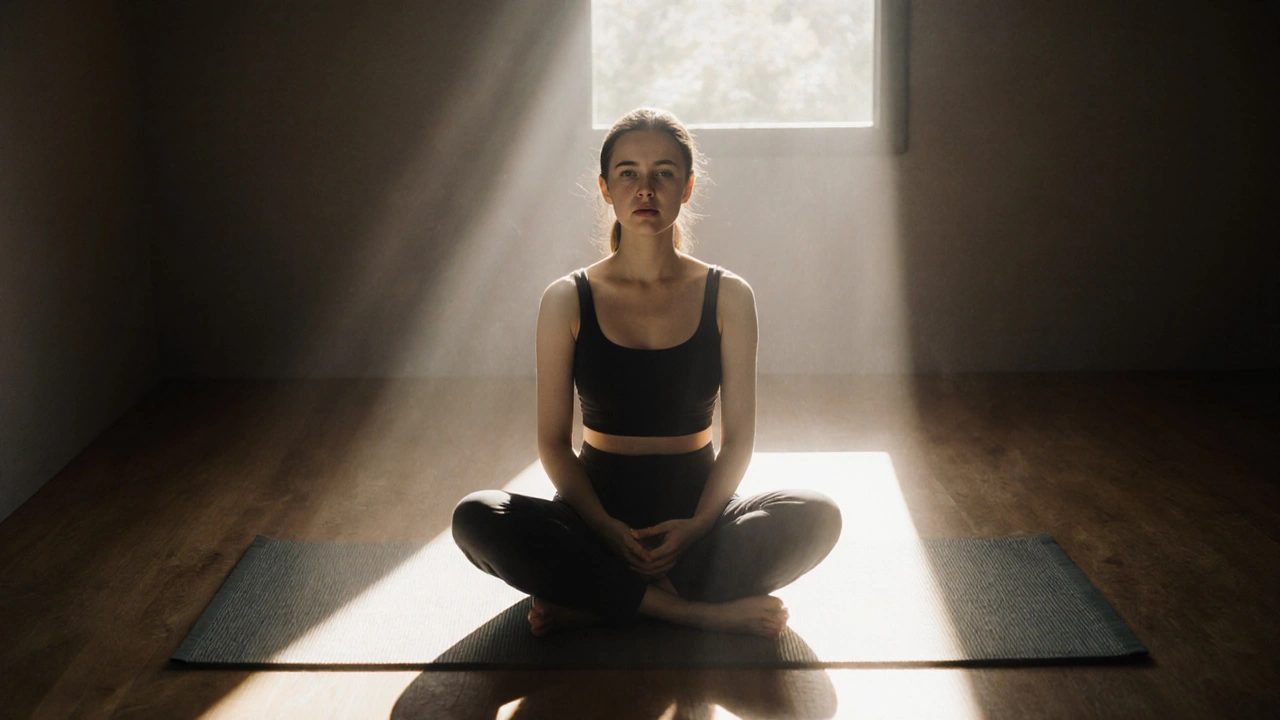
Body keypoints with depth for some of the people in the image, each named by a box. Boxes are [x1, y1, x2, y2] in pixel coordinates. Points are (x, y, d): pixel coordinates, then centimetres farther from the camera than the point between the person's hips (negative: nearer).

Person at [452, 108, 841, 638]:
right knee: (475, 519, -28)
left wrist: (698, 524, -20)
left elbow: (738, 439, -2)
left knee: (818, 517, -28)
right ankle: (699, 610, -26)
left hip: (696, 513, 1)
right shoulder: (567, 301, 0)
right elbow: (553, 442, -2)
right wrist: (604, 525, -19)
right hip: (596, 510, 0)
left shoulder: (727, 297, 0)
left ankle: (592, 603, -23)